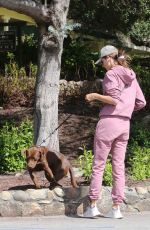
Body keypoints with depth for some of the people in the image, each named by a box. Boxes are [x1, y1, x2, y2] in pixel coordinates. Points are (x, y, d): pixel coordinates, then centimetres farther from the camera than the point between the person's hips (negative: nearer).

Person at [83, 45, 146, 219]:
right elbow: (141, 102, 11)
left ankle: (92, 206, 1)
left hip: (108, 121, -6)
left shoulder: (111, 74, -8)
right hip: (125, 124, 6)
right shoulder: (131, 76, 13)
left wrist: (95, 96, -8)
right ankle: (116, 208, 5)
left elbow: (114, 99, -18)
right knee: (119, 166, 6)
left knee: (98, 165, 1)